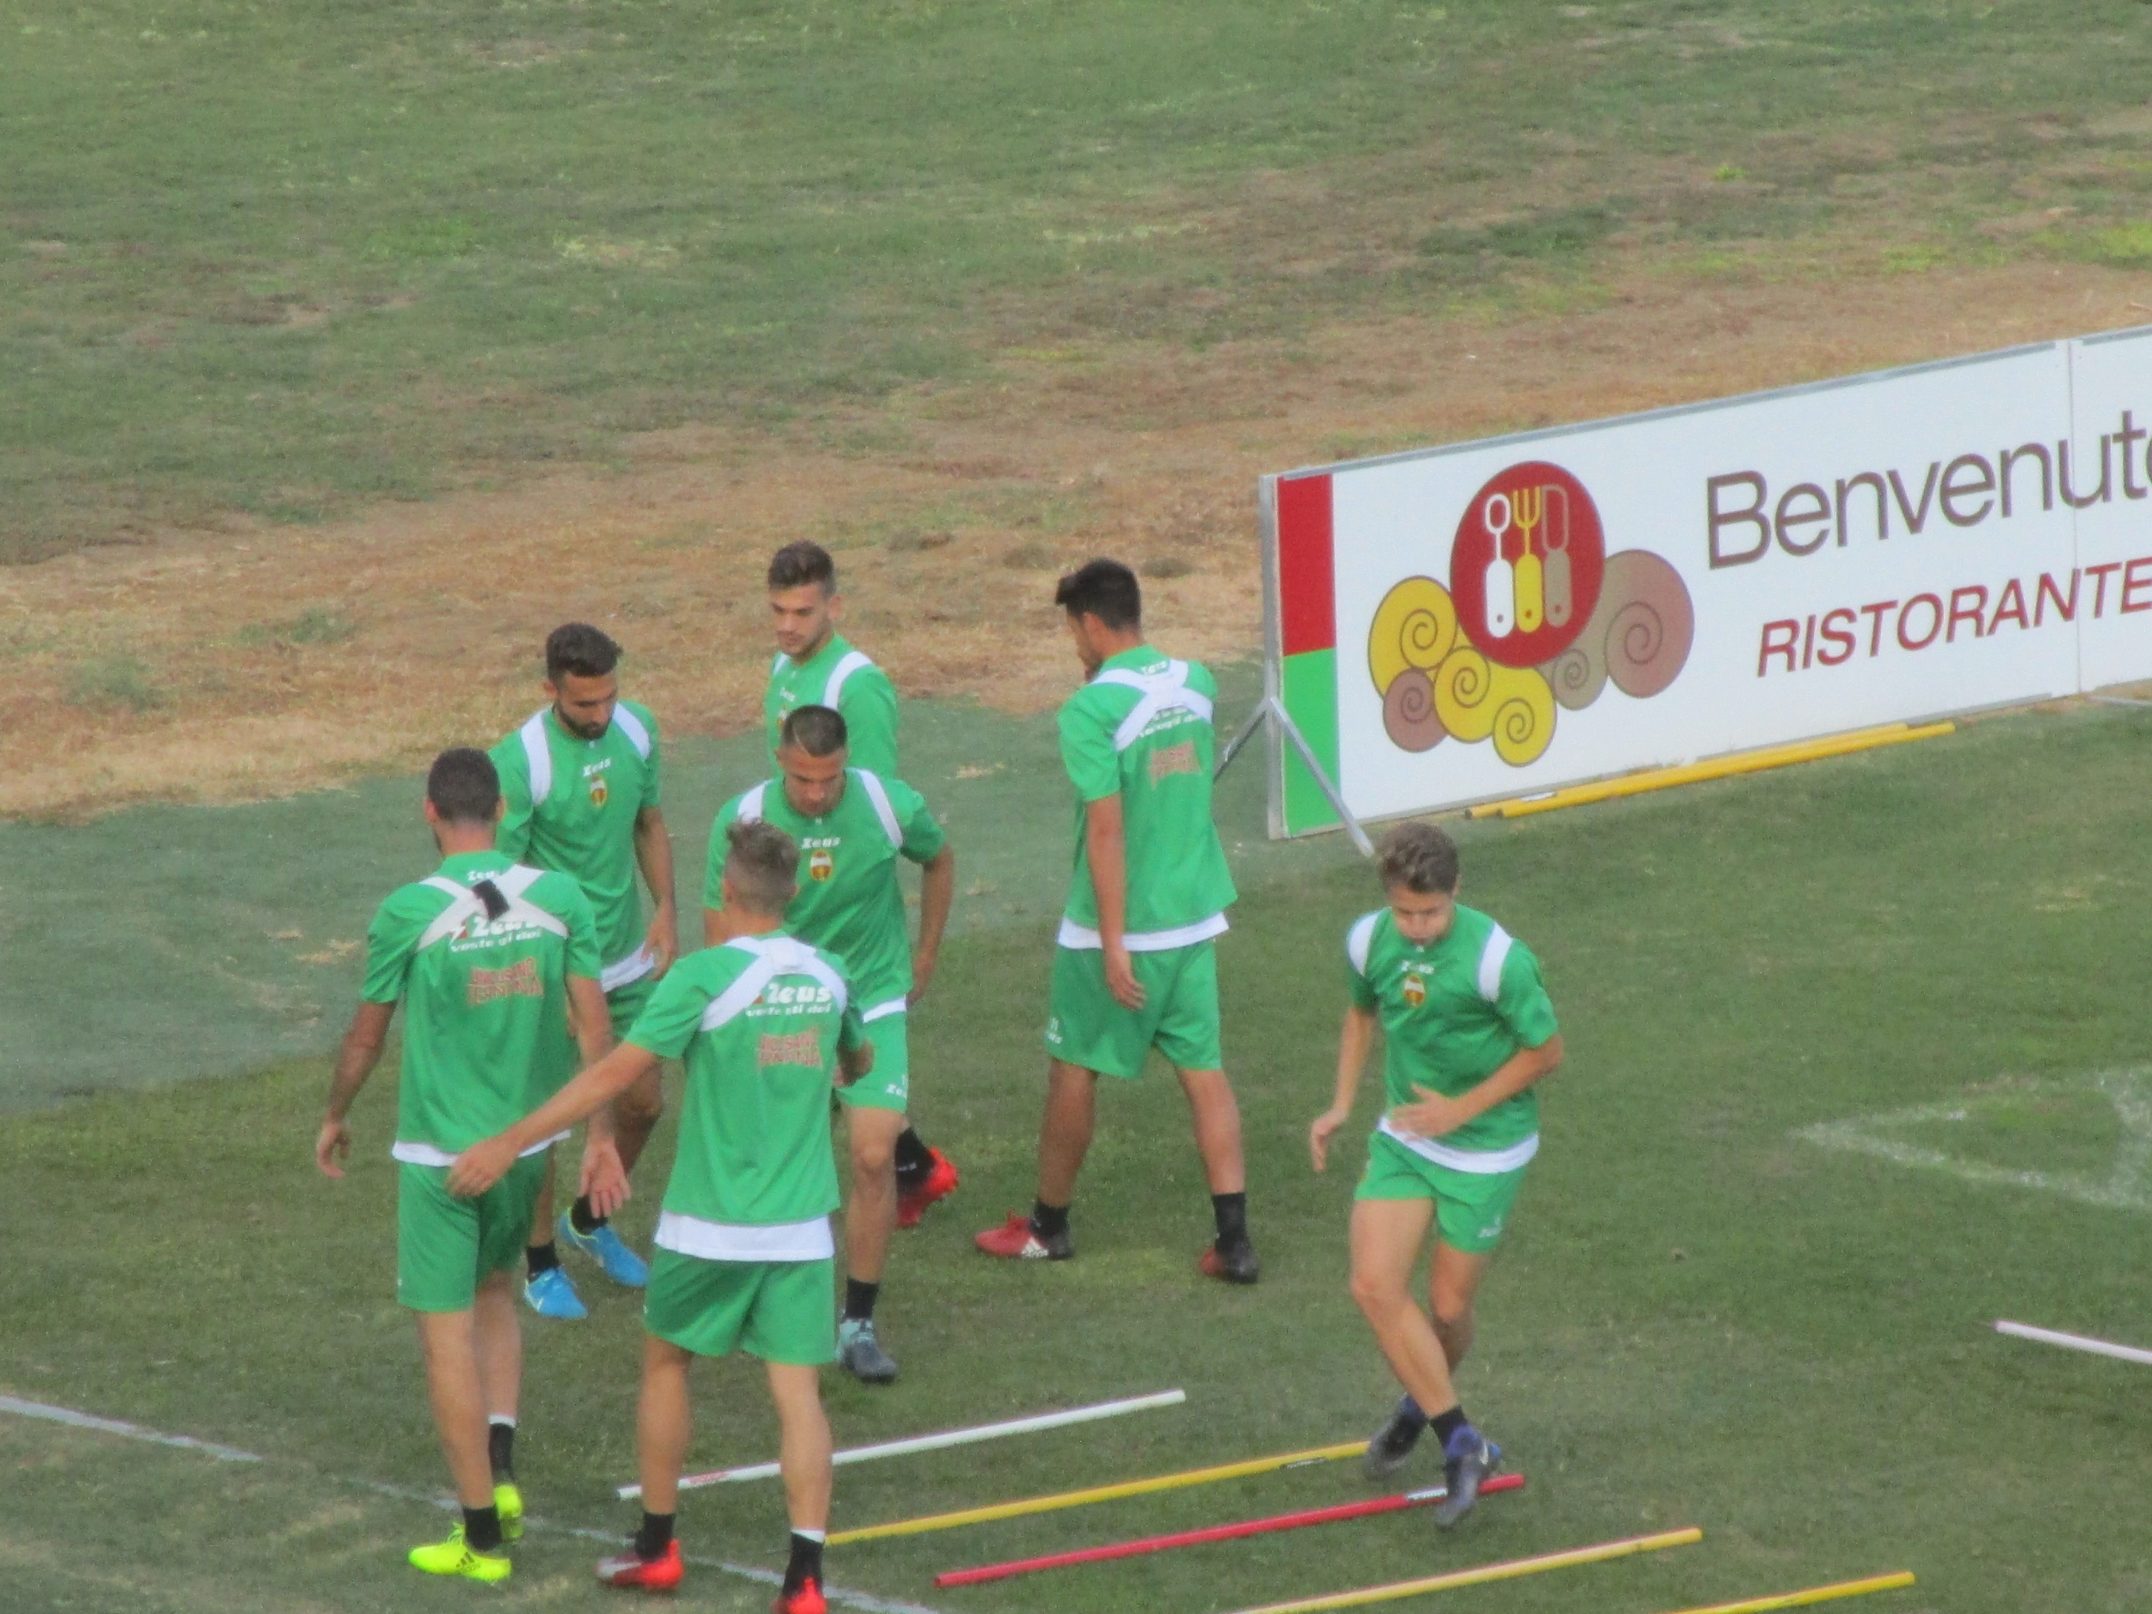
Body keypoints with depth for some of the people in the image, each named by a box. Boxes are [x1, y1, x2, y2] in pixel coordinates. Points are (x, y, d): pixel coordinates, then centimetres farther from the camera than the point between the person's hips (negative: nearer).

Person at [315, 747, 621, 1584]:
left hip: (438, 1152, -4)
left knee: (446, 1328, 4)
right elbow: (593, 1023, -1)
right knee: (494, 1292, 27)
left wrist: (334, 1117, 15)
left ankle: (481, 1534, 6)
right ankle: (500, 1467, 10)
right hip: (527, 1141, 4)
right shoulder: (559, 897, -4)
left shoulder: (408, 912, -13)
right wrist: (600, 1137, 8)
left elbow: (367, 1032, -2)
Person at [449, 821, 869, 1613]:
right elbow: (858, 1063, 24)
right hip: (802, 1226, 3)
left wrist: (509, 1144, -14)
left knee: (666, 1362, 18)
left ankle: (656, 1547, 25)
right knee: (798, 1392, 1)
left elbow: (614, 1074, -18)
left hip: (711, 1225, -3)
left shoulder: (706, 975, -14)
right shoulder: (826, 976, 3)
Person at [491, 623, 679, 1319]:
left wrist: (665, 910, 3)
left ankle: (589, 1220, 41)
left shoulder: (636, 729, -4)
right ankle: (541, 1266, 22)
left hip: (629, 958, 6)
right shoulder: (520, 761, -23)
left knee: (643, 1103, 14)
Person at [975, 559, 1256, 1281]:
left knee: (1074, 1068, 11)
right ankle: (1234, 1240, 1)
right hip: (1195, 916, 6)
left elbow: (1105, 829, -20)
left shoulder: (1090, 711, -18)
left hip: (1116, 926, -6)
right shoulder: (1195, 683, 1)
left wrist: (1113, 944, -19)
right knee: (1204, 1071, 7)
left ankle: (1049, 1226, 24)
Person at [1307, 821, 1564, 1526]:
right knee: (1375, 1285, -11)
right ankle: (1460, 1442, -2)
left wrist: (1464, 1108, -16)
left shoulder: (1497, 958, -23)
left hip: (1485, 1149, -4)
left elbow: (1546, 1050, -12)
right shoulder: (1369, 940, -7)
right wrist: (1341, 1106, 8)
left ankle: (1424, 1404, 39)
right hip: (1403, 1137, 4)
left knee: (1449, 1307, 5)